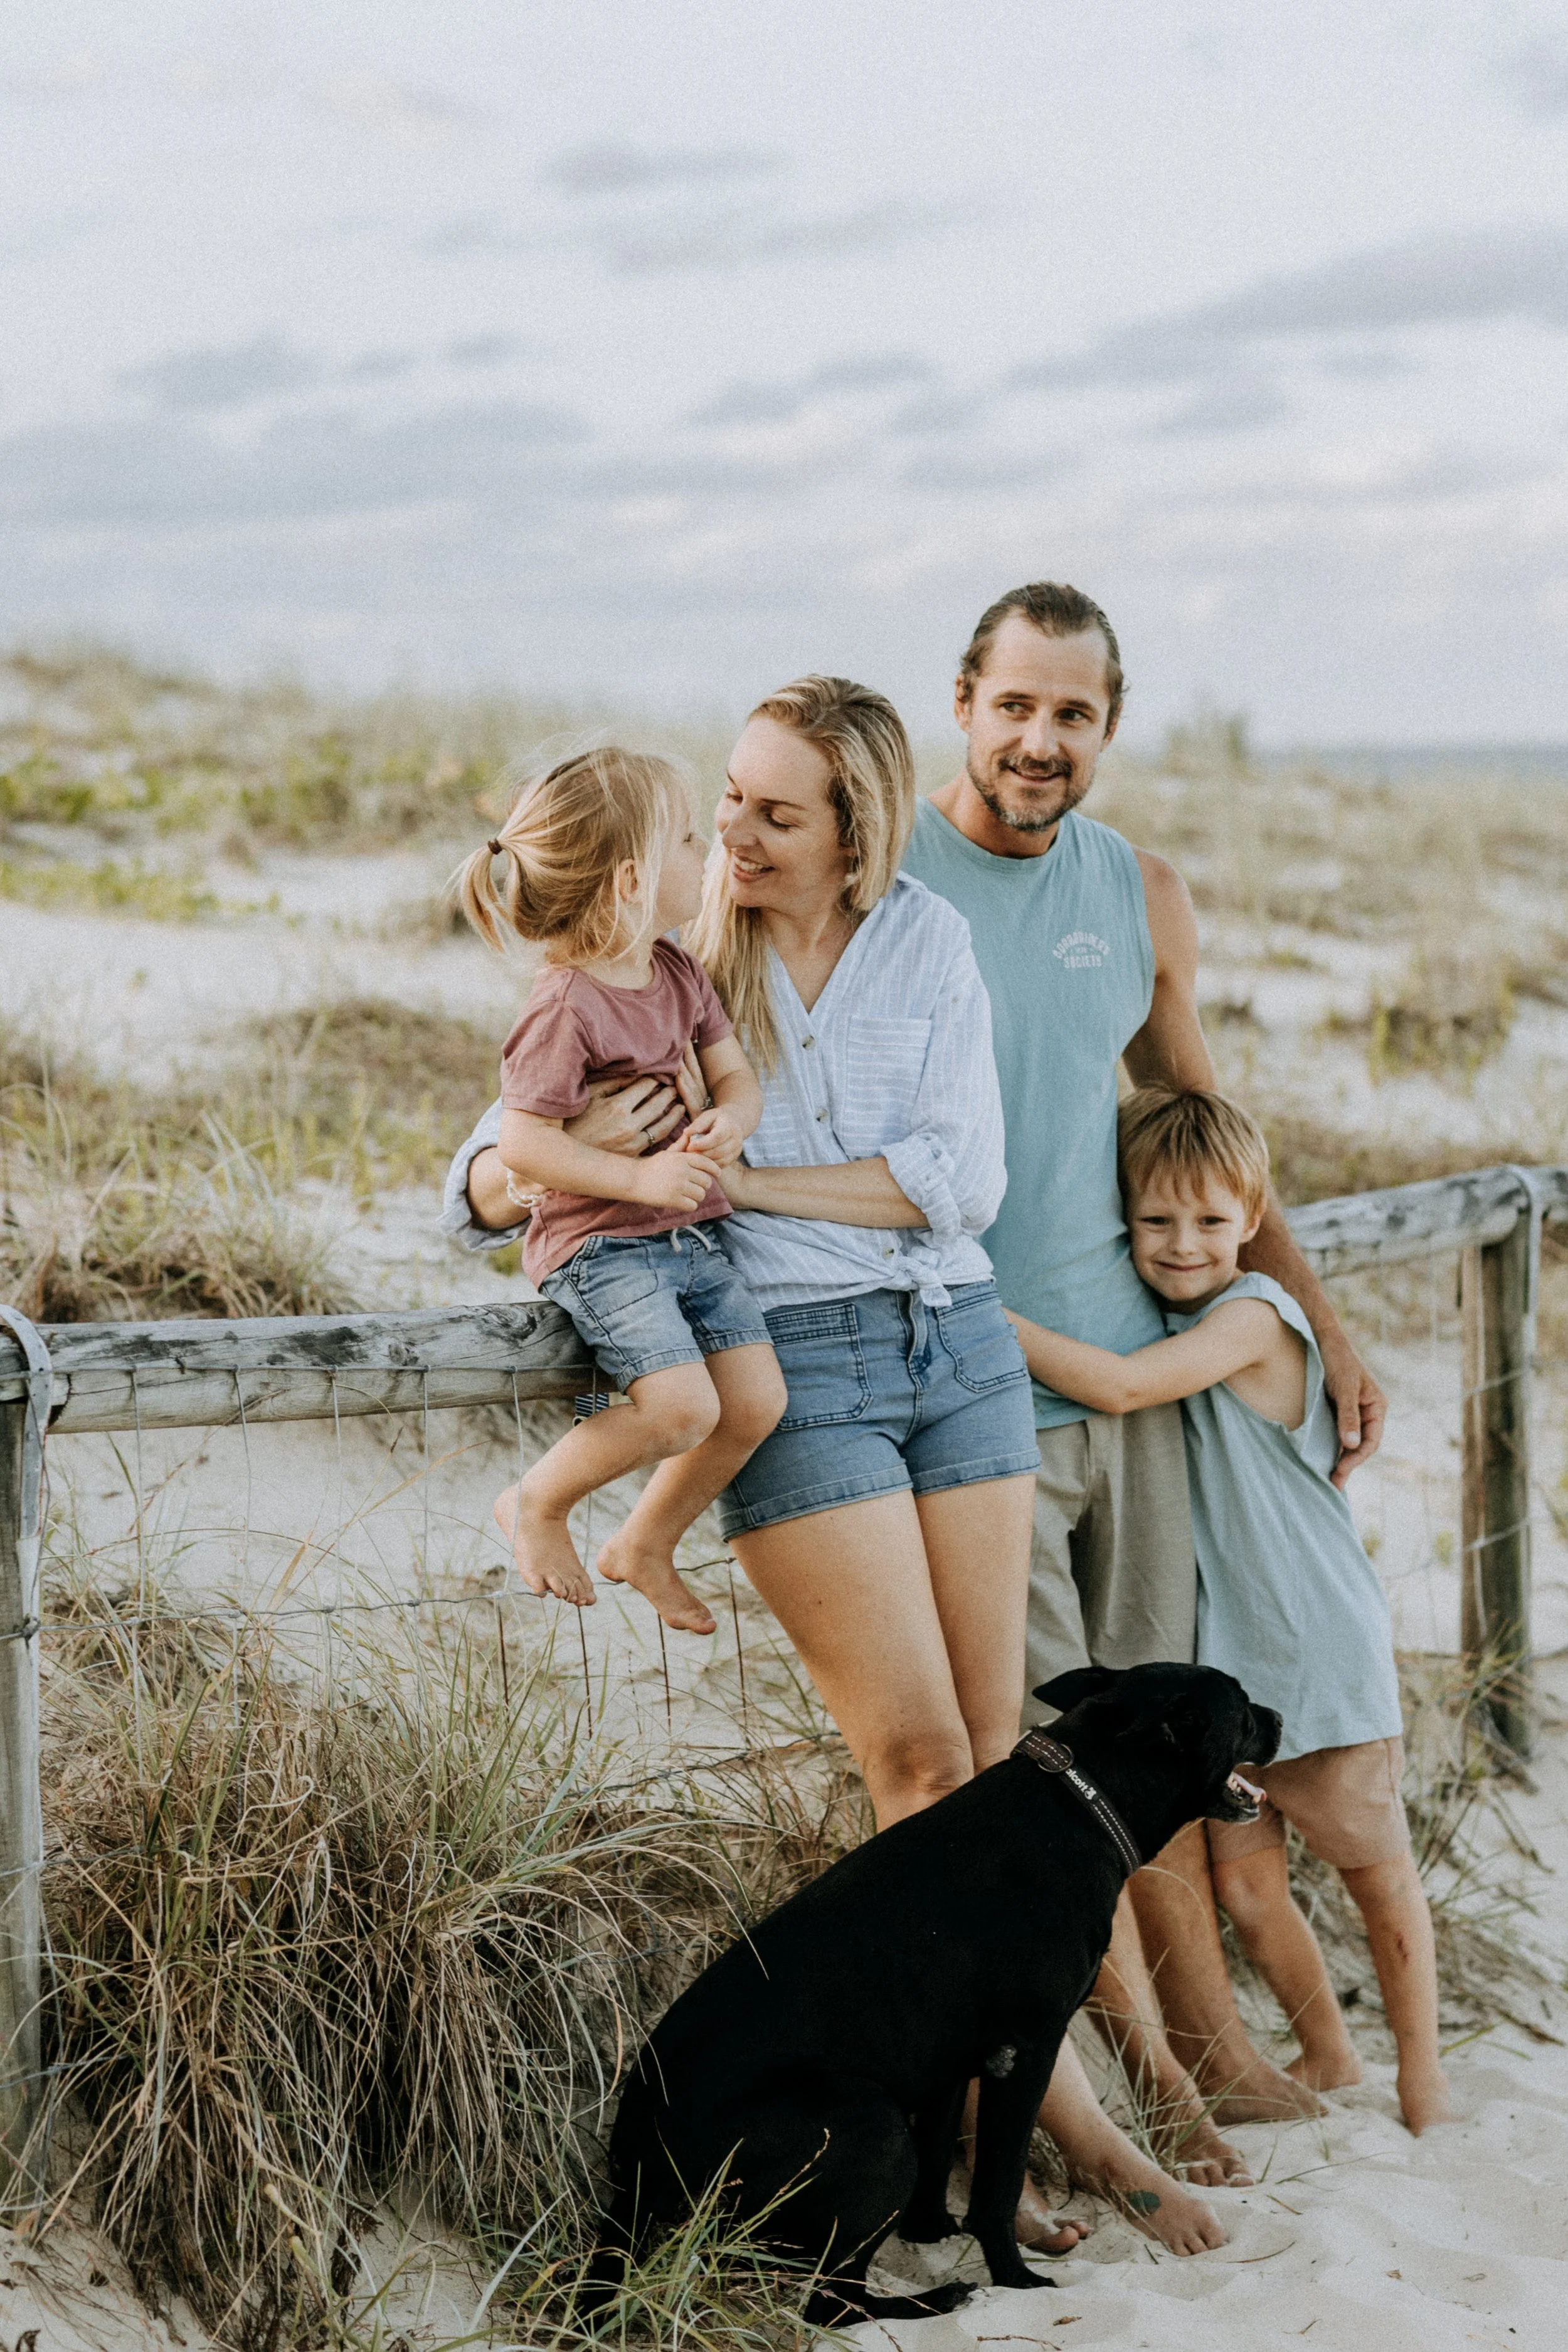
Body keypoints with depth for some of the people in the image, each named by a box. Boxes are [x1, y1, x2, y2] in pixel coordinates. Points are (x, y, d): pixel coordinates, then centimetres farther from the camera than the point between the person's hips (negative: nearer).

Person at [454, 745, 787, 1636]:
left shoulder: (681, 972, 8)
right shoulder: (566, 1006, -18)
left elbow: (736, 1075, 10)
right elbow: (523, 1145, -20)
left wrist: (730, 1120, -13)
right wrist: (639, 1177, -24)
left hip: (691, 1235, 8)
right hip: (598, 1244, -8)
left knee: (758, 1400, -3)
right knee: (683, 1408, -22)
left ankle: (648, 1543, 20)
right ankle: (538, 1503, 5)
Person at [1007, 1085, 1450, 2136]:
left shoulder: (1254, 1315, -16)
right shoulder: (1163, 1321, 7)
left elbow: (1121, 1386, -29)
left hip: (1319, 1645, -6)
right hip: (1219, 1655, 6)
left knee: (1375, 1863, 9)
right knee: (1243, 1877, 7)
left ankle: (1421, 2066, 26)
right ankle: (1327, 2053, 28)